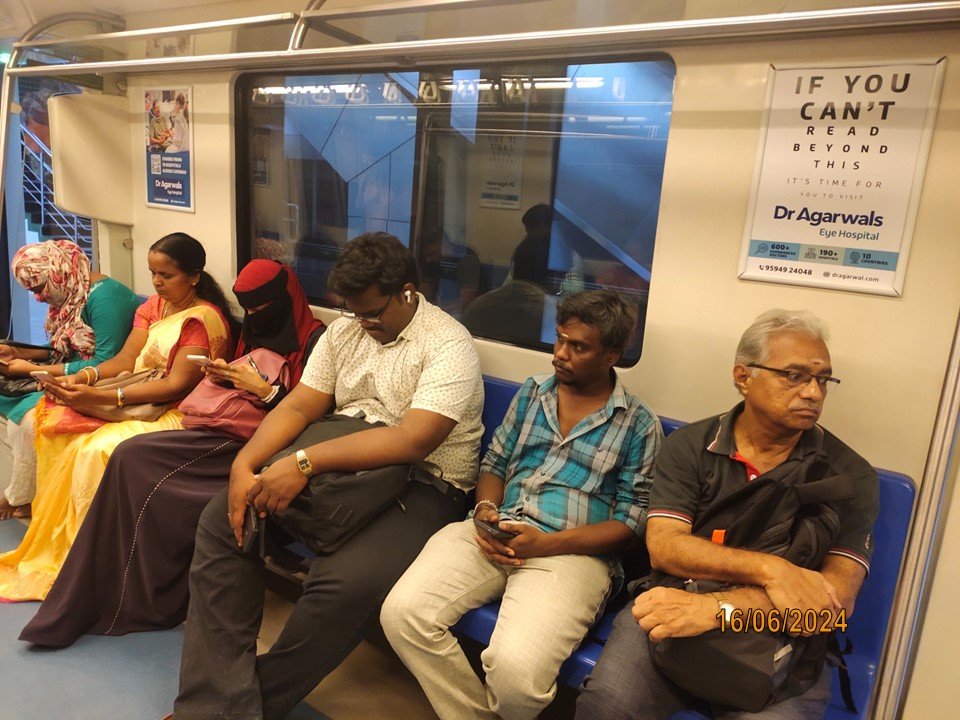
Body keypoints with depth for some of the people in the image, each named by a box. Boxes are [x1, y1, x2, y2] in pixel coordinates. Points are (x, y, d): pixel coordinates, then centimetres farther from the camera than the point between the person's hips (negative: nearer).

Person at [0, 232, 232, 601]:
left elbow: (176, 386, -20)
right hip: (136, 399, 8)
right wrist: (84, 377, -15)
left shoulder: (203, 319, -13)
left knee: (98, 450, -28)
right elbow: (125, 360, 6)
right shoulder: (153, 306, 12)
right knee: (53, 425, -7)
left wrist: (101, 398, -25)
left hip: (172, 411, -8)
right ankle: (50, 548, 0)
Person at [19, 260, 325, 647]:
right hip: (232, 432, 8)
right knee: (133, 456, -12)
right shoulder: (255, 332, 20)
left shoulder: (314, 339, -6)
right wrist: (224, 375, 3)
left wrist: (264, 389, -14)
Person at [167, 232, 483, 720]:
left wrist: (305, 462, -30)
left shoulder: (448, 346, -14)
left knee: (347, 583, -31)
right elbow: (297, 407, 3)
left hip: (422, 484, -6)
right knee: (221, 520, -6)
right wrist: (244, 466, -14)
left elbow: (413, 441, -26)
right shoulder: (344, 331, 8)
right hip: (338, 468, 7)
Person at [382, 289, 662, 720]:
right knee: (402, 612, -19)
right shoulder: (532, 393, 16)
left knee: (516, 668, -30)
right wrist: (486, 511, -4)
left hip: (572, 551, -4)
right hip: (496, 533, 5)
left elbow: (630, 523, -1)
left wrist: (543, 544, -13)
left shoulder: (638, 425, 3)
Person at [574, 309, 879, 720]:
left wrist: (717, 607, -25)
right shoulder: (689, 446, 1)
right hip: (676, 606, 0)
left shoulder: (848, 474, -1)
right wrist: (768, 569, -24)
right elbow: (663, 547, -9)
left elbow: (836, 598, -11)